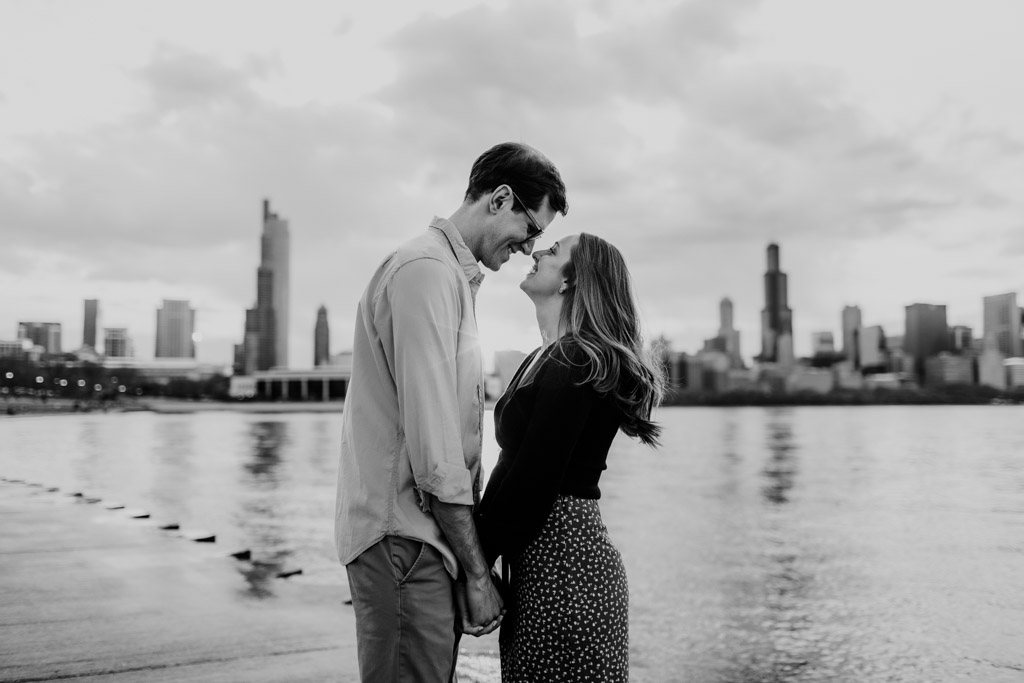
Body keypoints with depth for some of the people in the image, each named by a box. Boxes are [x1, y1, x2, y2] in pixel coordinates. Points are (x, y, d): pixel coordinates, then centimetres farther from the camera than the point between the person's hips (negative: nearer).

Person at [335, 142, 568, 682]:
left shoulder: (453, 273, 18)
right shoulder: (426, 270, -14)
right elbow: (434, 449, -20)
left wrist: (473, 555, 14)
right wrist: (476, 571, -14)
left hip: (426, 532, 10)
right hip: (404, 538, -10)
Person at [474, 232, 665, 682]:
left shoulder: (574, 363, -15)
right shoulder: (549, 358, 14)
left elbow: (533, 481, -19)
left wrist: (478, 561, -12)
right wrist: (480, 551, 10)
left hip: (562, 560, -9)